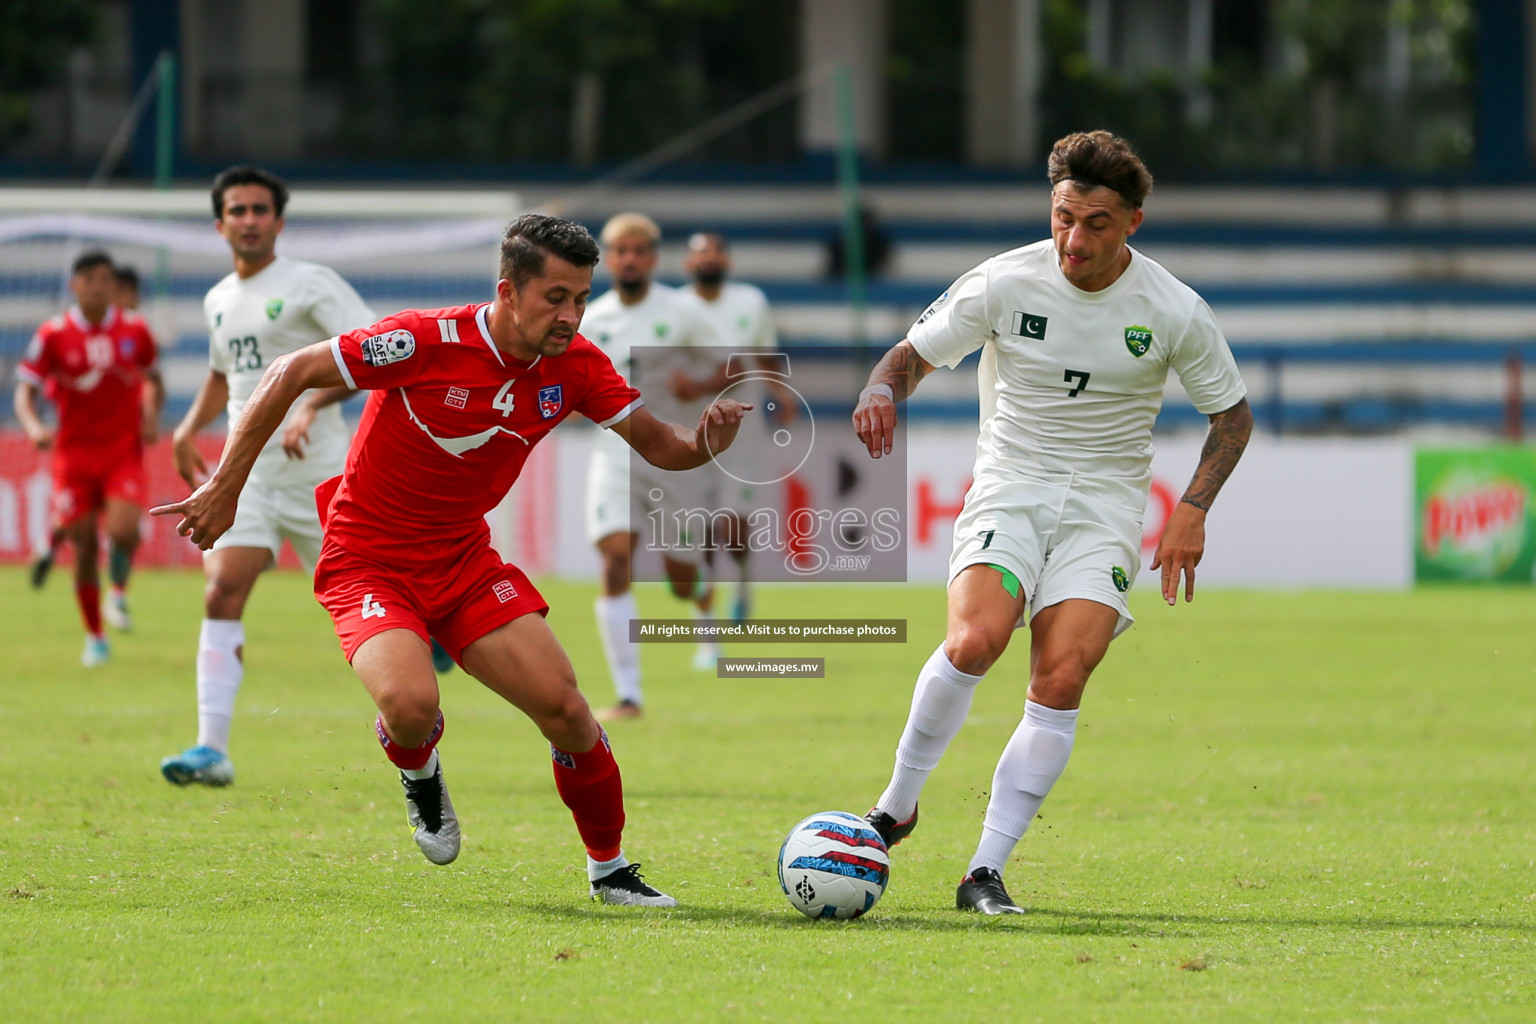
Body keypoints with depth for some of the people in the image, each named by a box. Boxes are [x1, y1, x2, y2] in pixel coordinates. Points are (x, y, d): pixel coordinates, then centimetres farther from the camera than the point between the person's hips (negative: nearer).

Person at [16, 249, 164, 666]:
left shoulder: (134, 330, 1)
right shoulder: (53, 335, -4)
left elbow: (154, 381, 17)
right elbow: (25, 391, -3)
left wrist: (152, 419, -1)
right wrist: (34, 427, -22)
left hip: (124, 452, 0)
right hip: (73, 454, 0)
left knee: (123, 531, -22)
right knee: (85, 547, 0)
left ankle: (119, 593, 10)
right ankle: (95, 638, 16)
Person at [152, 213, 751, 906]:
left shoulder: (575, 366, -7)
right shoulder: (428, 341, -24)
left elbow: (656, 445, 1)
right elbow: (291, 373, -17)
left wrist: (704, 442, -24)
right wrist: (225, 487, -17)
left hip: (465, 562, 5)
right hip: (368, 559, -5)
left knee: (564, 708, -9)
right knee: (412, 704, -32)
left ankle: (610, 868, 16)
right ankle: (418, 773, 7)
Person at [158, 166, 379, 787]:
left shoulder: (311, 285, -7)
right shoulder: (219, 302, 15)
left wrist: (313, 404, -29)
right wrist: (189, 429, 16)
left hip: (319, 473, -5)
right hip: (247, 474, 5)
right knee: (222, 592, -14)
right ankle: (212, 749, -21)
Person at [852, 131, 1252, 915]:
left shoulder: (1174, 313, -6)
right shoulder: (1004, 283, -7)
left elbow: (1232, 415, 7)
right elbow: (914, 353, 3)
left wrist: (1192, 511, -6)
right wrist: (881, 391, -21)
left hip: (1104, 505, 0)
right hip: (1009, 490, 0)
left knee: (1061, 681, -17)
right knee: (974, 642, -27)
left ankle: (986, 871, -12)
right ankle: (897, 805, -7)